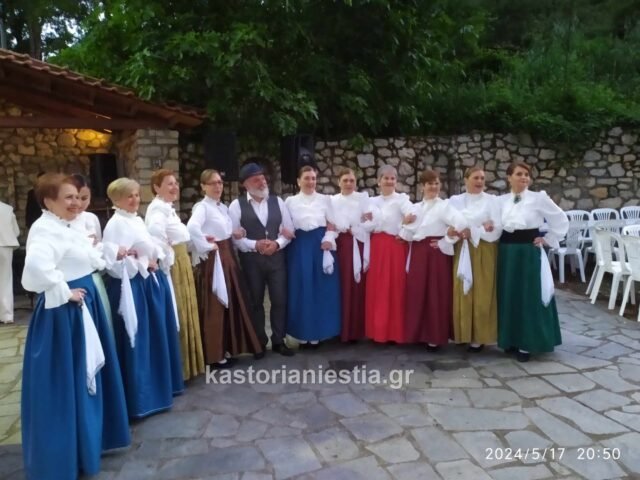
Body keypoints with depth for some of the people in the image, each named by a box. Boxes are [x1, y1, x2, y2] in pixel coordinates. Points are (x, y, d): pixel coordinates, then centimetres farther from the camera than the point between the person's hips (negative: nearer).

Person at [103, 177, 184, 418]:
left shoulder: (138, 220, 14)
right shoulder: (114, 224, -12)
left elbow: (153, 247, 18)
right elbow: (112, 258, -22)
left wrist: (154, 261, -2)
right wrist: (141, 264, -15)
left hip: (150, 281, 9)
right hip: (131, 285, -9)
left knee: (156, 335, 16)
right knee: (136, 339, -3)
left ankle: (158, 387, 32)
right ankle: (139, 397, 9)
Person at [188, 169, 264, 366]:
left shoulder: (224, 207, 14)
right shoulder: (202, 207, -12)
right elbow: (192, 227, -31)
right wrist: (207, 247, -21)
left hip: (228, 257, 8)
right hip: (213, 260, -8)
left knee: (232, 303, 12)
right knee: (214, 307, -1)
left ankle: (227, 348, 25)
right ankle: (214, 354, 10)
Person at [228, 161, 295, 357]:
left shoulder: (277, 201, 7)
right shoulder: (237, 205, -2)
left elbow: (289, 230, 7)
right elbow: (234, 236, -7)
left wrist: (277, 244, -10)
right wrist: (255, 245, -18)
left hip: (277, 256, 2)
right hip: (251, 259, -2)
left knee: (279, 300, 5)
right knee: (255, 302, 9)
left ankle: (278, 341, 21)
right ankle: (259, 343, 23)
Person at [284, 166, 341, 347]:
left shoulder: (325, 199, 9)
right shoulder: (290, 201, 8)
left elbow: (332, 223, 7)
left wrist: (329, 239, -8)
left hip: (321, 245, 1)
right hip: (299, 247, 0)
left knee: (321, 290, 3)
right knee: (301, 290, 2)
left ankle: (317, 334, 15)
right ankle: (303, 334, 12)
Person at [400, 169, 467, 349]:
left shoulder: (444, 205, -4)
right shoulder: (415, 207, 13)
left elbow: (461, 223, -21)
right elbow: (409, 233, 6)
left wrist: (446, 242, -15)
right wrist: (403, 232, -14)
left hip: (437, 253, -5)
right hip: (418, 254, 5)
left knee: (436, 295, 0)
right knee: (416, 294, 7)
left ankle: (435, 337, 10)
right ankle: (418, 334, 19)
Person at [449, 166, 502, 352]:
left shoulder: (491, 200, 1)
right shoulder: (455, 200, 8)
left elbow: (497, 230, -6)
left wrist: (472, 232, -14)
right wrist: (481, 229, -11)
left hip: (484, 253, -2)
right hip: (462, 252, 2)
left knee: (482, 295, 0)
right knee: (462, 293, 4)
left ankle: (479, 337, 9)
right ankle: (464, 334, 15)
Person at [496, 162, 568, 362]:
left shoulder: (539, 198, -3)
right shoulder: (500, 200, 6)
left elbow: (561, 220, 2)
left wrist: (547, 240, 0)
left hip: (529, 253, -3)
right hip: (506, 253, 4)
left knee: (529, 298, 0)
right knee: (507, 297, 8)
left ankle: (527, 344, 10)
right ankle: (511, 339, 21)